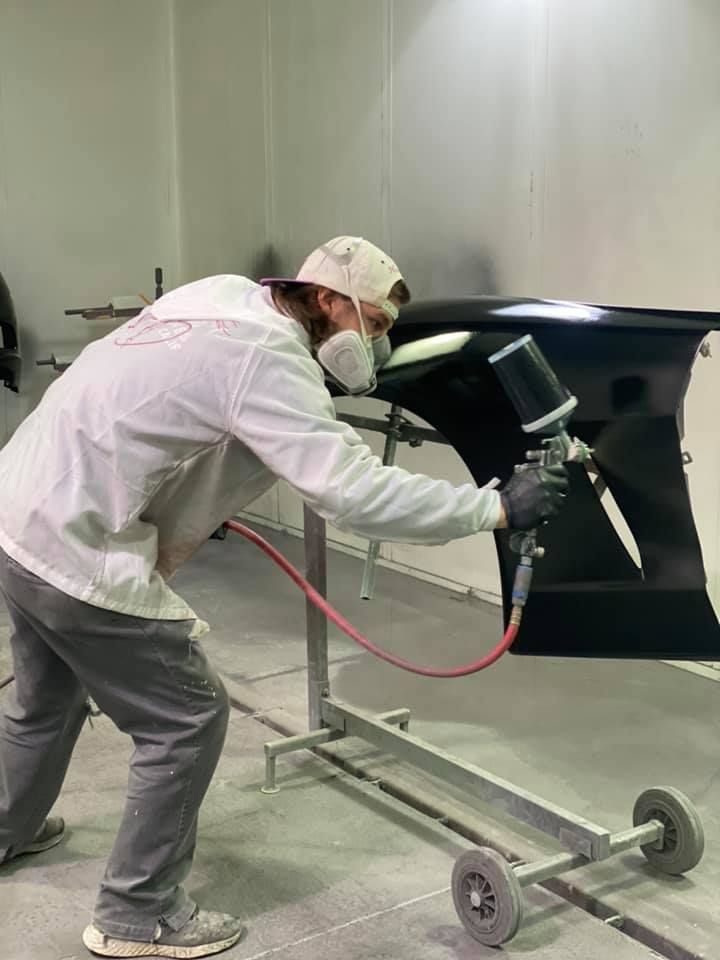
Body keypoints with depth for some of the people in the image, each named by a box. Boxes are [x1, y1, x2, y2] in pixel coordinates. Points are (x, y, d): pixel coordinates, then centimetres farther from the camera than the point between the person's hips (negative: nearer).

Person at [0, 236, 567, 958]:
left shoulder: (226, 295, 5)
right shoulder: (267, 358, -23)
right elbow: (355, 493, -29)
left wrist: (198, 498, 17)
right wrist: (498, 507, -24)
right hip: (76, 552, -10)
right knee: (187, 717, 2)